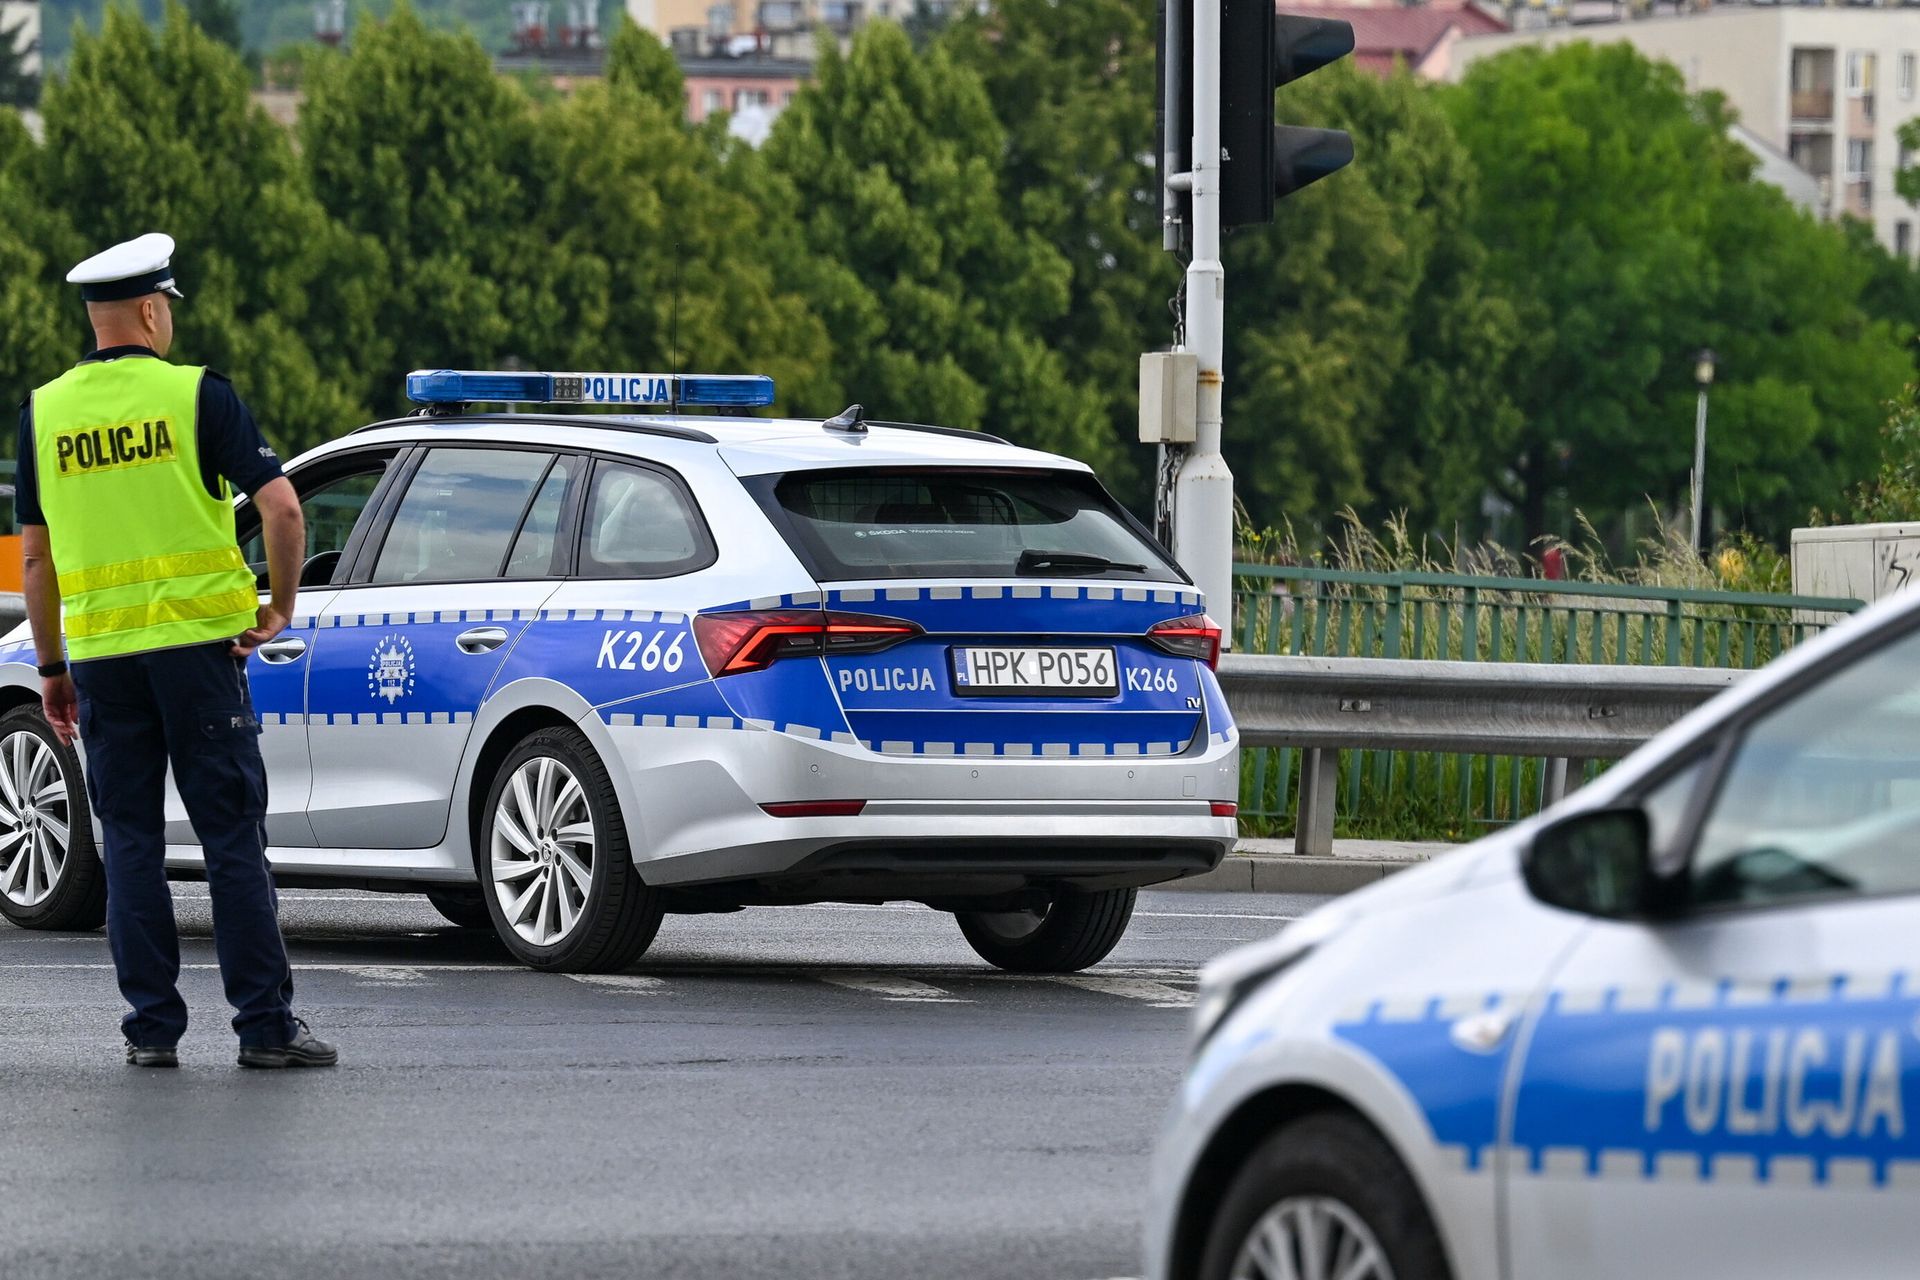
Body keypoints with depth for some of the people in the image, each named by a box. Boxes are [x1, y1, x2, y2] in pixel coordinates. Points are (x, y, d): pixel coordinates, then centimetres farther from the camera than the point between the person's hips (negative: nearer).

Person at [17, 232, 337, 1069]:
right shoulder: (197, 394, -4)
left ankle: (152, 1026, 6)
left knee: (130, 843, 8)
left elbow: (34, 554, 9)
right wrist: (280, 607, 2)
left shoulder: (44, 411, 6)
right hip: (197, 645, -3)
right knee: (232, 838, 0)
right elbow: (280, 507, -12)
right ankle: (264, 1024, -1)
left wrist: (51, 667, 16)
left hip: (102, 654, 3)